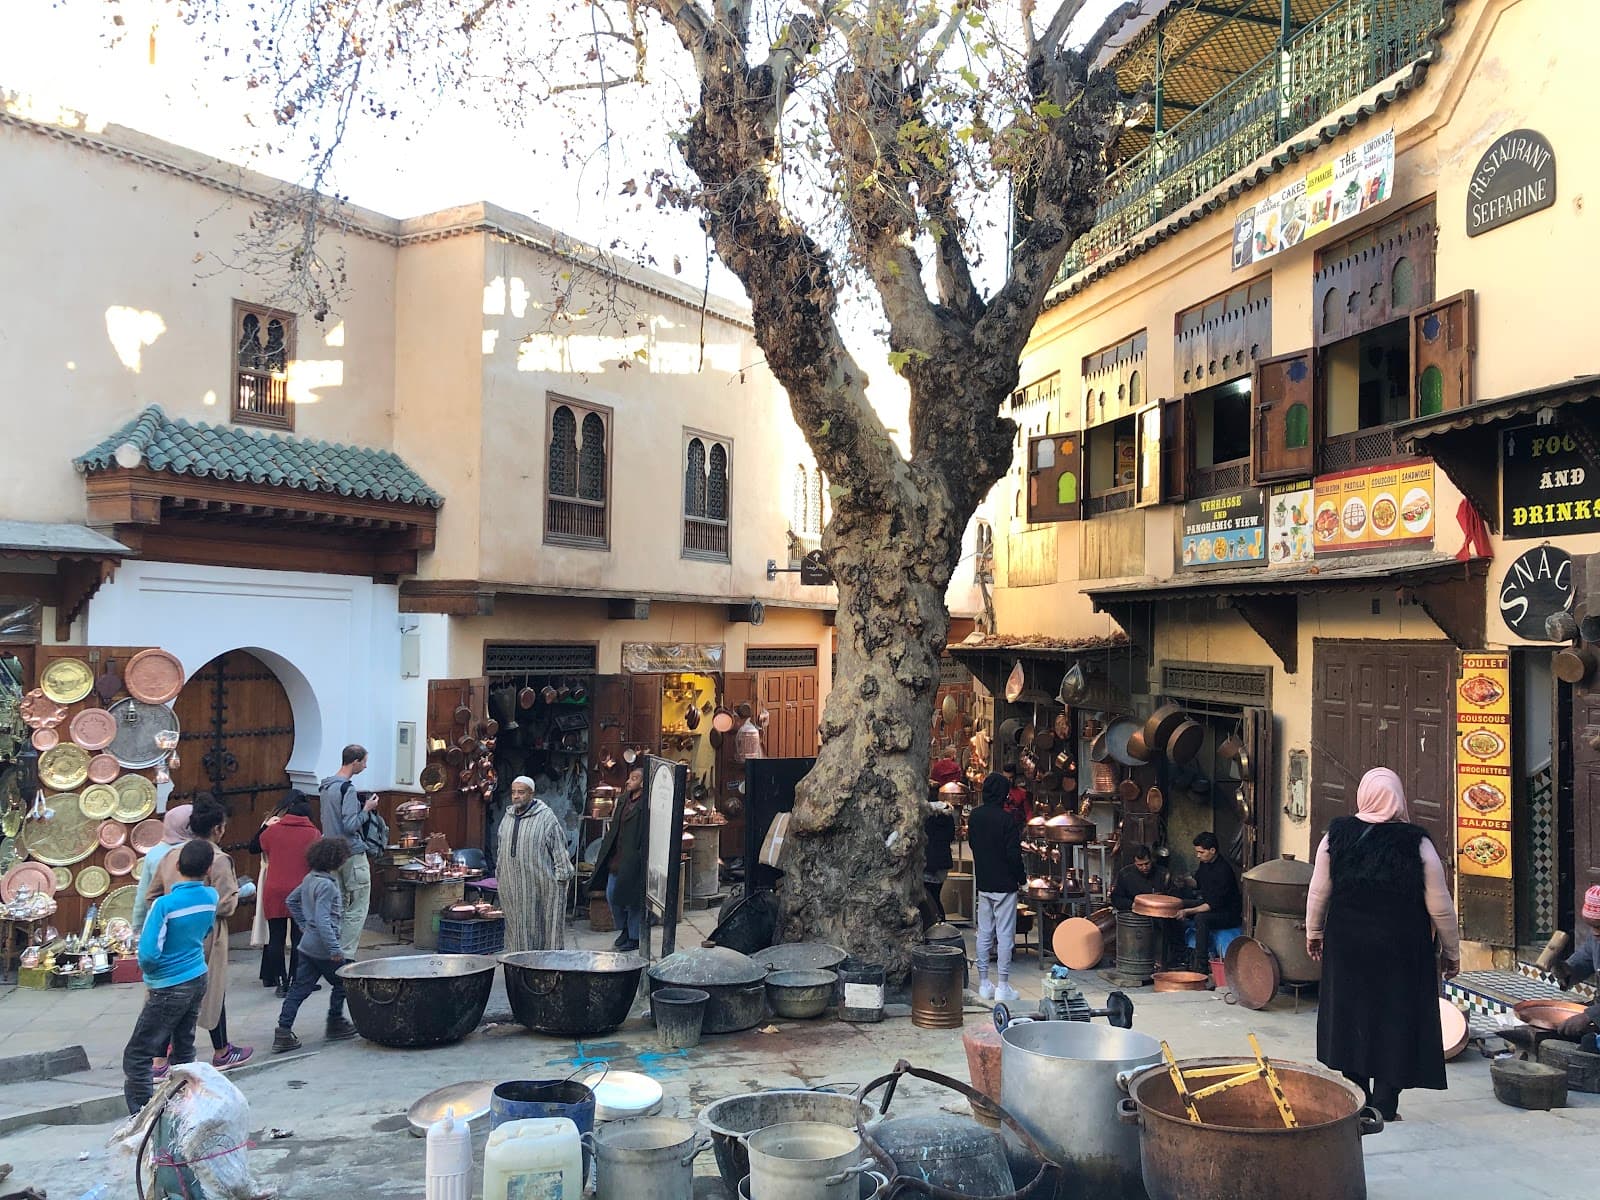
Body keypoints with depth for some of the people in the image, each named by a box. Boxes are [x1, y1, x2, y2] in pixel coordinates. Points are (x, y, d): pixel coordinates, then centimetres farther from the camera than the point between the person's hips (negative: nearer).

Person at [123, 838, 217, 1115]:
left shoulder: (165, 903, -22)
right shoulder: (211, 897, -3)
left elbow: (148, 954, -22)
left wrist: (149, 971, -2)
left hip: (169, 987, -7)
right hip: (198, 980, 7)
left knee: (136, 1058, 1)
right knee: (184, 1050, 19)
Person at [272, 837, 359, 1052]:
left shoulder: (310, 878, 7)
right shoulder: (327, 885, -21)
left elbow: (290, 901, 21)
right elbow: (323, 920, -27)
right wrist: (335, 949, -23)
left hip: (307, 944, 8)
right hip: (323, 948, -8)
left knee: (299, 988, 8)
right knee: (342, 984, 11)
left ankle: (283, 1033, 6)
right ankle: (336, 1024, 21)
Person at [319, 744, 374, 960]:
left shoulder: (326, 786, 11)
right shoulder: (348, 788, -17)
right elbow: (351, 825, -22)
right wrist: (367, 809, -7)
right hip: (352, 854, -9)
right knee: (357, 908, -3)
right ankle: (346, 956, -5)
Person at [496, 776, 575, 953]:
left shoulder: (546, 817, -7)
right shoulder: (508, 817, 12)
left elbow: (560, 849, -8)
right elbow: (501, 850, 21)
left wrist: (561, 876, -10)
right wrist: (499, 874, 19)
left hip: (541, 884, -6)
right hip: (512, 886, 6)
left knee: (540, 924, -2)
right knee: (516, 927, 8)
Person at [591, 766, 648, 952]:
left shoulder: (646, 805, -17)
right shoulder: (625, 799, 9)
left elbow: (646, 837, -19)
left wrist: (639, 858, -21)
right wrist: (604, 853, 16)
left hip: (632, 861, -8)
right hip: (616, 858, 9)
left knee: (632, 900, 3)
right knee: (611, 896, 15)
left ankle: (634, 937, 19)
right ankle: (624, 929, 34)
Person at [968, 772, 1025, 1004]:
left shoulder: (974, 816, 2)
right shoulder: (1006, 819, -17)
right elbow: (1013, 854, -16)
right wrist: (1021, 877, -3)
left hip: (982, 882, 6)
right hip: (1004, 884, -6)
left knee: (984, 933, 12)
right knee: (1005, 934, 0)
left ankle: (984, 984, 17)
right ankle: (1003, 987, 3)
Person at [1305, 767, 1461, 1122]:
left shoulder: (1336, 836, -6)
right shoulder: (1417, 844, -13)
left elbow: (1318, 893, 4)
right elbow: (1441, 907, -6)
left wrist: (1314, 932, 20)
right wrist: (1451, 952, 8)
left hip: (1347, 945, 2)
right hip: (1402, 951, -2)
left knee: (1351, 1017, 14)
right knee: (1396, 1023, 8)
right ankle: (1384, 1109, 10)